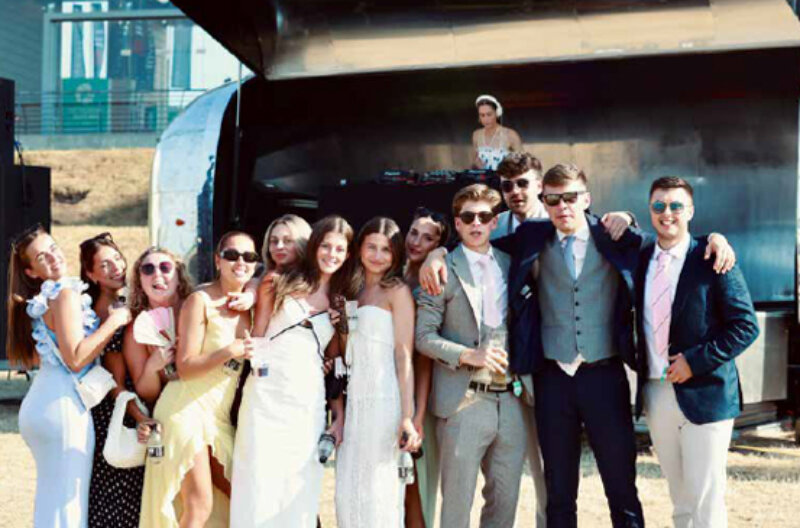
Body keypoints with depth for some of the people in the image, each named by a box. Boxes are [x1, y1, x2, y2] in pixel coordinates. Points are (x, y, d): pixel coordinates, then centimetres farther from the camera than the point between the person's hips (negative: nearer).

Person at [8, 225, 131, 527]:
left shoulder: (40, 300, 14)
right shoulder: (67, 294, -13)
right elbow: (75, 360, -21)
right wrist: (114, 322, -13)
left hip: (38, 401, 9)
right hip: (63, 405, -9)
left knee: (49, 496, 18)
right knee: (67, 501, -4)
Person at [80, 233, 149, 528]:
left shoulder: (127, 300, 6)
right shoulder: (105, 314, -16)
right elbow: (117, 381, -19)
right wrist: (141, 418, -25)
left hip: (138, 402, 8)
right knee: (121, 491, -2)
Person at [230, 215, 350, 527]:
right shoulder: (281, 285, 7)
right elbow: (256, 339, 8)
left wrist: (339, 414, 4)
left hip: (309, 404, 2)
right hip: (266, 396, -2)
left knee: (299, 495, 3)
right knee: (258, 487, -3)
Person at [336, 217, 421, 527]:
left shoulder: (397, 291, -2)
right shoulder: (355, 290, 17)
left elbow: (404, 355, -8)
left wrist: (407, 416, -16)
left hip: (383, 400, -6)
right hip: (355, 400, 6)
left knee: (379, 493, -3)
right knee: (349, 491, 6)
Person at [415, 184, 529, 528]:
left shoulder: (509, 264, 13)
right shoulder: (444, 271, -2)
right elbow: (424, 336, -6)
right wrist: (468, 355, -17)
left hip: (510, 400, 5)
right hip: (464, 402, -5)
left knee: (505, 500, 10)